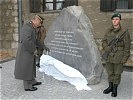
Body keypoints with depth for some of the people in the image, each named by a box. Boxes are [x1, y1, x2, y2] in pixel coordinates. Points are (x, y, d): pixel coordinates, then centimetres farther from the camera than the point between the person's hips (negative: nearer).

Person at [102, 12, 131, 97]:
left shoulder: (124, 32, -7)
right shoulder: (109, 31, 6)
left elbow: (127, 46, -7)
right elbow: (104, 41, 14)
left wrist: (125, 58, -10)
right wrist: (106, 48, -6)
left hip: (119, 57, -4)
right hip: (109, 56, 4)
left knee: (117, 73, 8)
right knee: (110, 72, 16)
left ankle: (115, 89, 25)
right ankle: (110, 87, 34)